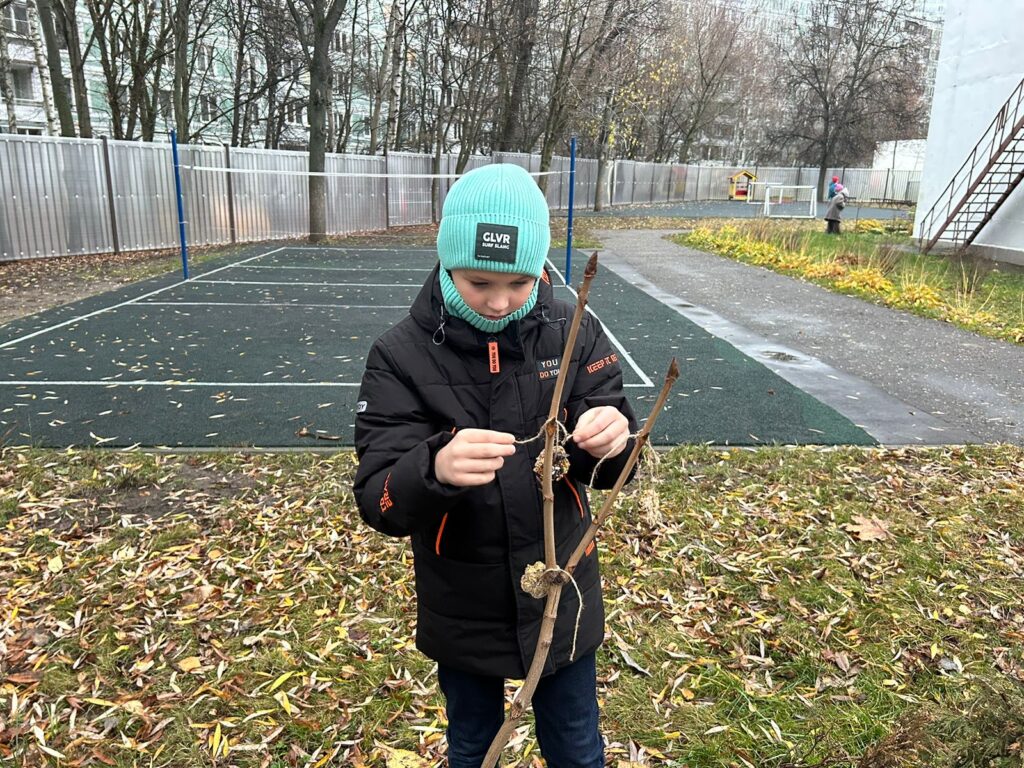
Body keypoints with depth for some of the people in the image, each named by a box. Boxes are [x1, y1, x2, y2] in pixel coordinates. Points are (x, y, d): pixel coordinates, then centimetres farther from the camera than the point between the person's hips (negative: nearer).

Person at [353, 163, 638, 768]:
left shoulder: (574, 333, -11)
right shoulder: (401, 355, -16)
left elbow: (607, 470, -8)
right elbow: (378, 503, -19)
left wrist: (608, 441, -32)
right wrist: (435, 469, -42)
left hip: (562, 599, 1)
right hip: (463, 613, 0)